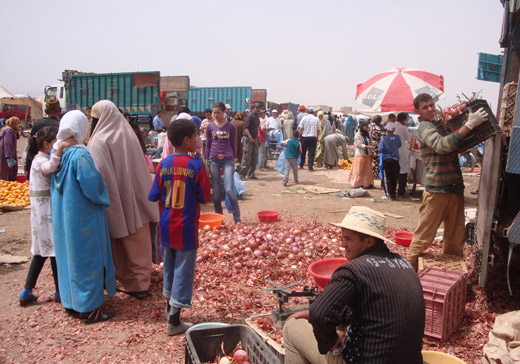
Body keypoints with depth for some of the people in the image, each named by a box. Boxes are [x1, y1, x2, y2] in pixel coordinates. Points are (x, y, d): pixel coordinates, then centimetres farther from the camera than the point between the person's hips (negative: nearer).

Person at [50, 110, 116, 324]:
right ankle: (89, 309, 13)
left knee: (67, 255, 18)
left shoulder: (56, 152, 1)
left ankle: (70, 302, 32)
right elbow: (92, 185, -24)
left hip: (62, 215, 8)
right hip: (82, 216, -8)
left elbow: (54, 184, 11)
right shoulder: (80, 155, -22)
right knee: (87, 259, 3)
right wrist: (102, 198, -5)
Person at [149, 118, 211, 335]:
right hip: (186, 228, -4)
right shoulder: (196, 166, -14)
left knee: (168, 266, 22)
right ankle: (174, 322, 12)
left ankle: (169, 306, 41)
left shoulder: (163, 165, -4)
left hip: (166, 226, 5)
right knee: (183, 270, 6)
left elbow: (154, 196, -2)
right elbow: (205, 198, -11)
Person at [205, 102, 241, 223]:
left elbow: (233, 145, 9)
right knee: (216, 191, 5)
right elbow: (207, 145, 12)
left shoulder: (231, 127, 2)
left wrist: (233, 160, 8)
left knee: (229, 190, -12)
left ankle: (237, 219, -1)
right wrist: (207, 162, 9)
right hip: (214, 160, 2)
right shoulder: (210, 127, 6)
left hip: (228, 160, -2)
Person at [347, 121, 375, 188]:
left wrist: (372, 147, -3)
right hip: (360, 154, -5)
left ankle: (367, 183, 11)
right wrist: (367, 147, -22)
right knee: (359, 170, -3)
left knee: (368, 170, 5)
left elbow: (370, 144, 14)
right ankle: (357, 183, 5)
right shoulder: (357, 135, -5)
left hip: (367, 155, 5)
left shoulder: (367, 135, 12)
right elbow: (359, 144, -13)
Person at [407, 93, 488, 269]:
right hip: (437, 190, -8)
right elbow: (442, 146, -26)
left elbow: (456, 147, 25)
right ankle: (410, 267, 9)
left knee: (456, 236, 13)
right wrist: (470, 124, -28)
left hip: (455, 188, 8)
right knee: (424, 236, -2)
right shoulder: (424, 127, -8)